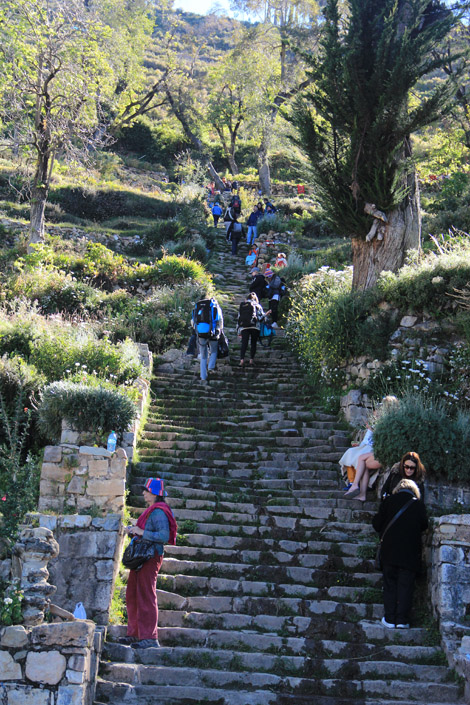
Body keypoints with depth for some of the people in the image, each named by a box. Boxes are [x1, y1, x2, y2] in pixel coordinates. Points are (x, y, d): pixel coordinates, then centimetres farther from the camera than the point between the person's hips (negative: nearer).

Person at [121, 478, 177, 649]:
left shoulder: (158, 512, -14)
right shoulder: (150, 511, 18)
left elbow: (164, 536, -25)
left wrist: (142, 532, -24)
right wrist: (132, 532, 11)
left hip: (150, 557, -11)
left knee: (146, 596, -10)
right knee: (132, 596, 15)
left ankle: (150, 637, -7)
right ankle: (135, 634, 24)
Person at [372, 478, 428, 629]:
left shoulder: (389, 501, -1)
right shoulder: (419, 505, -1)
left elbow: (377, 524, 1)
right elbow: (424, 526, 9)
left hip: (389, 551, 1)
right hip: (410, 553, 0)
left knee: (389, 584, 9)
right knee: (406, 586, 5)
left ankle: (389, 619, 8)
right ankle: (402, 620, 2)